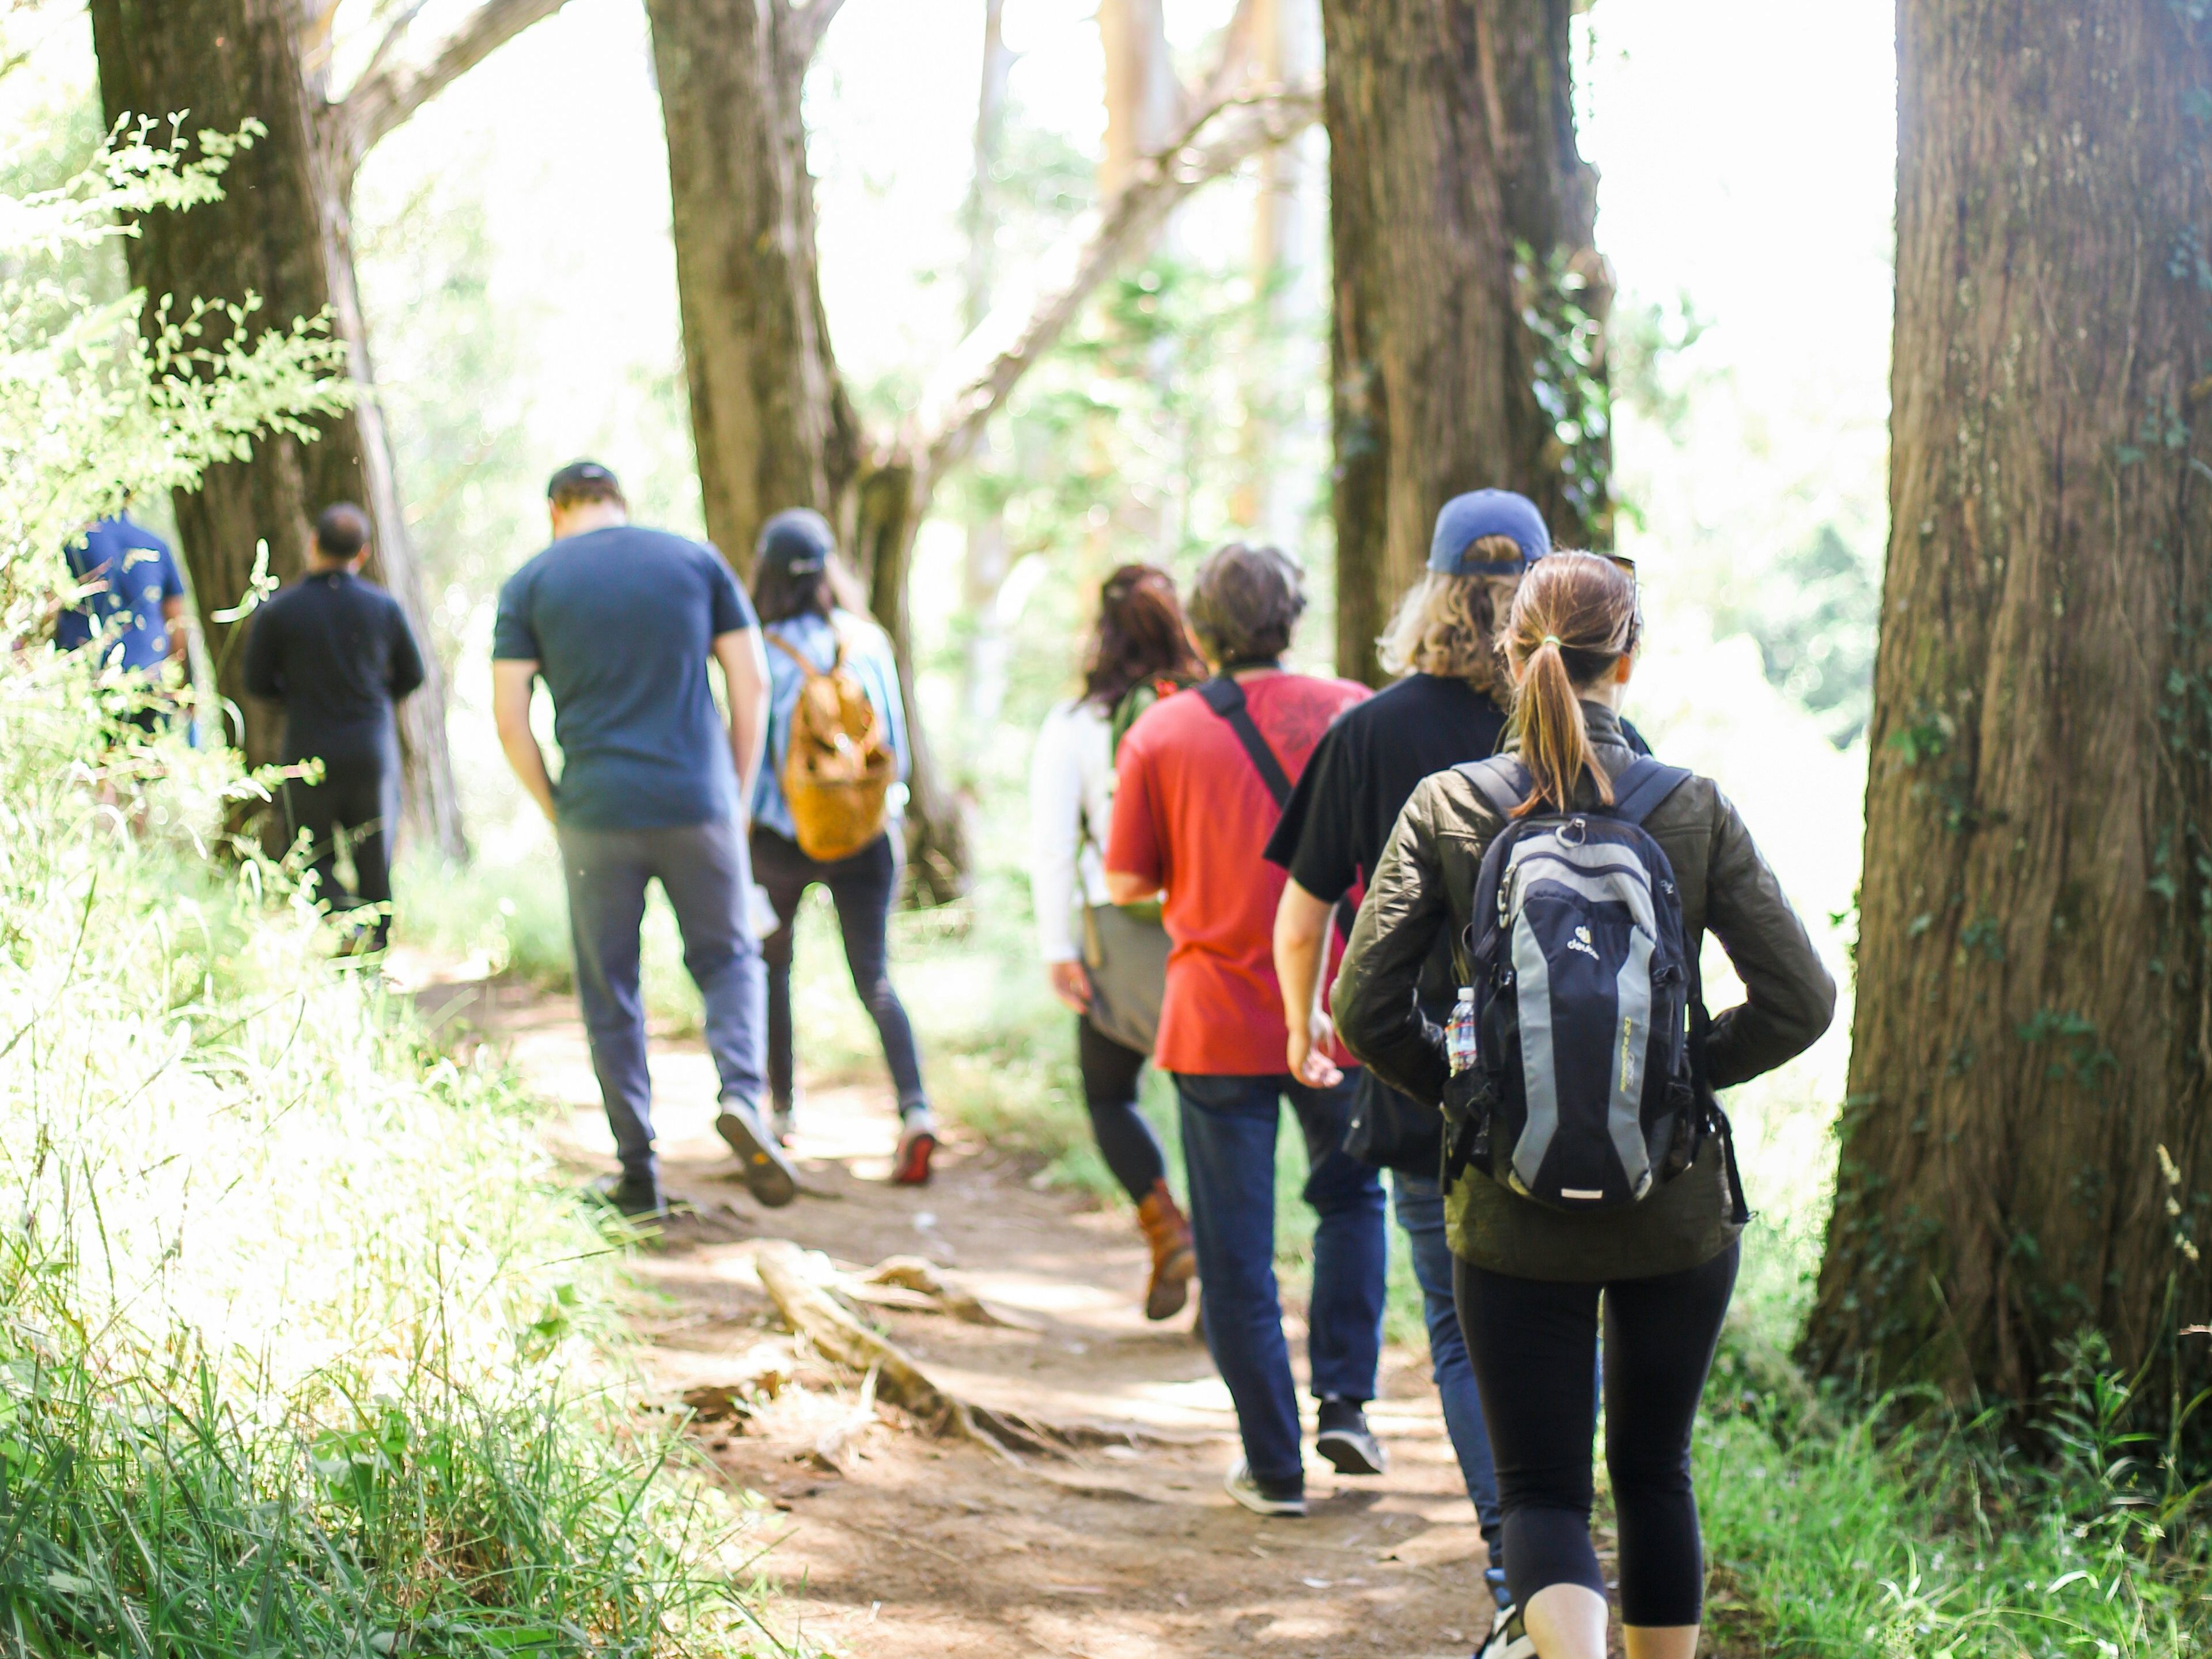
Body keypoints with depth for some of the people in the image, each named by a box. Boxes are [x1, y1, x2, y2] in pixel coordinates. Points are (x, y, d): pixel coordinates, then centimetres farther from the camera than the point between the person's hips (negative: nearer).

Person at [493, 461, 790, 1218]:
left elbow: (509, 719, -2)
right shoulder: (696, 561, 7)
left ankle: (638, 1175, 12)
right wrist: (737, 796, 10)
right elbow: (752, 687, 3)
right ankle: (741, 1095, -9)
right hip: (698, 808, 1)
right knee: (727, 958, 17)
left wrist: (556, 812, 8)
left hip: (596, 815, -1)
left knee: (609, 993, 10)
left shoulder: (531, 584, 4)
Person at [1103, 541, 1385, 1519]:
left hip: (1217, 1024, -1)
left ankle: (1275, 1466, 10)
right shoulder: (1349, 713, -3)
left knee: (1236, 1255, 7)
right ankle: (1345, 1401, 16)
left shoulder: (1160, 733, -5)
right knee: (1350, 1197, 25)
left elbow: (1126, 884, -1)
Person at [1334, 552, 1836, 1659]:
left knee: (1541, 1487, 5)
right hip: (1677, 1204, 1)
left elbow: (1365, 1009, -10)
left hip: (1516, 1213, -1)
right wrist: (1686, 1068, 5)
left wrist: (1462, 1086, 6)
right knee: (1655, 1473, 19)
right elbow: (1800, 1000, -9)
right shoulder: (1694, 808, -6)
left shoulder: (1447, 808, -6)